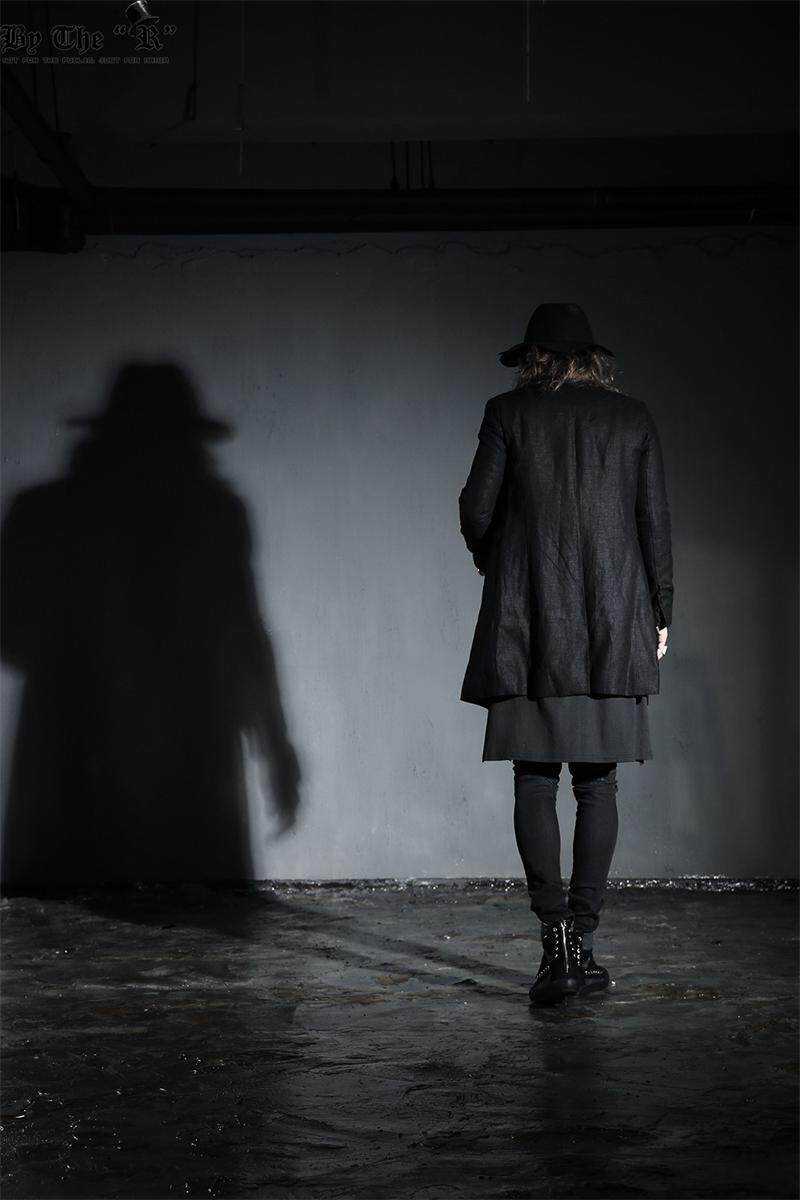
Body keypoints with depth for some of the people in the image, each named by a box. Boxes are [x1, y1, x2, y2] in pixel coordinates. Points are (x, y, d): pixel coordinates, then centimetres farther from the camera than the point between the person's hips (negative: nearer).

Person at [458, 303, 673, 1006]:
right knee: (597, 784, 6)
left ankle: (558, 939, -11)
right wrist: (660, 613, 13)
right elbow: (655, 521, 6)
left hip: (529, 628, -2)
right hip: (613, 631, 2)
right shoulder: (633, 418, 8)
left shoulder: (509, 412, 3)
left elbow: (476, 507, 0)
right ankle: (584, 941, 6)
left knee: (535, 781, 0)